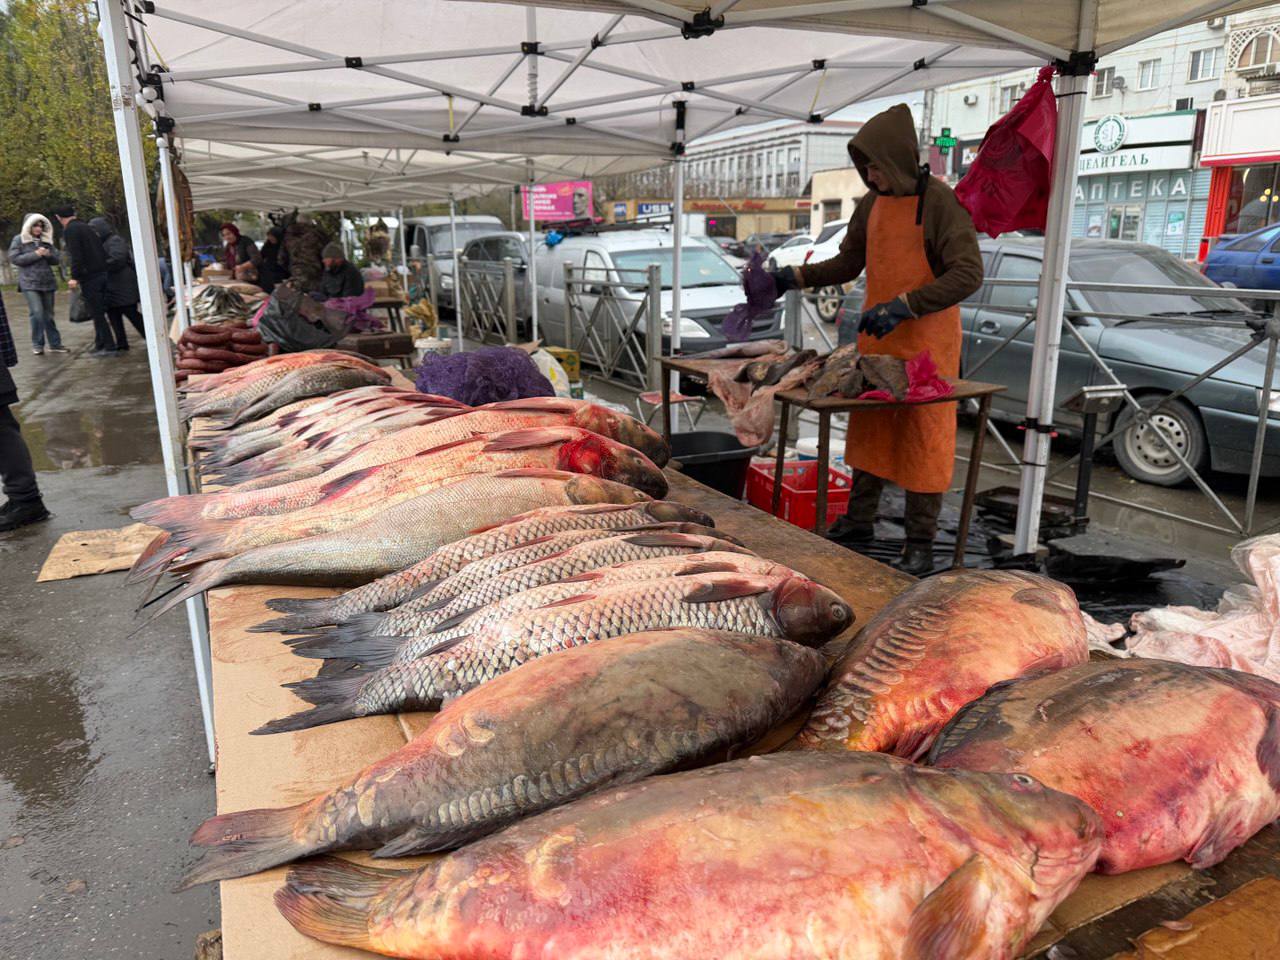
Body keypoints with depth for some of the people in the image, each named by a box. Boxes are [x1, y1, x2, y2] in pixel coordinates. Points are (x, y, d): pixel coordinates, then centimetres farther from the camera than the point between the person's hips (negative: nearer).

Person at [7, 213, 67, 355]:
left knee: (48, 315, 8)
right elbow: (14, 259, -8)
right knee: (37, 313, -14)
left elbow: (56, 260, 12)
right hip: (29, 283, -4)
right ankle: (37, 344, -3)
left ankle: (55, 344, 12)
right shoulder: (18, 240, 0)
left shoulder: (47, 240, 12)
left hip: (47, 282, 4)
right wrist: (35, 254, -16)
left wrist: (49, 255, -11)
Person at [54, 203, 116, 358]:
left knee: (97, 314, -4)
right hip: (102, 273, 8)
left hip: (90, 277, -8)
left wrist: (74, 277, -18)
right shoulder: (86, 227, 17)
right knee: (99, 312, 14)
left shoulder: (70, 230, -8)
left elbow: (76, 255, -18)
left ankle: (110, 347, -3)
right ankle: (100, 345, 19)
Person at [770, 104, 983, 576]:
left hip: (926, 342, -6)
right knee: (869, 430, 12)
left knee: (923, 439, 0)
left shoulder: (939, 201, -13)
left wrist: (903, 306, -29)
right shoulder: (872, 203, 8)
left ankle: (920, 546, 9)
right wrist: (793, 278, 5)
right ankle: (858, 521, 26)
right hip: (877, 339, 7)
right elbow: (847, 263, 17)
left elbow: (968, 274, -20)